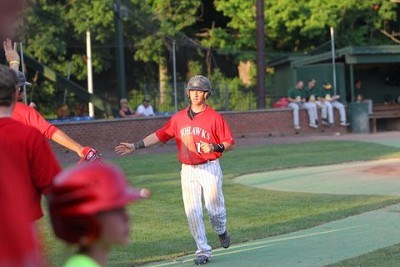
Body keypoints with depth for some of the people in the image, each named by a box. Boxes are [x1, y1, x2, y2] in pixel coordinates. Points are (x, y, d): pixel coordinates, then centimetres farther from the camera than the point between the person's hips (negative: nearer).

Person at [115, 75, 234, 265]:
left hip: (209, 169, -3)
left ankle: (221, 231, 33)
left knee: (214, 208, -2)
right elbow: (160, 135, 9)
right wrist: (135, 146, 4)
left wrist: (214, 147, -23)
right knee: (192, 212, -1)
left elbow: (229, 143, -5)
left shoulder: (215, 117, -6)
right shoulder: (179, 117, 7)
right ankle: (203, 251, 9)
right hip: (187, 171, 3)